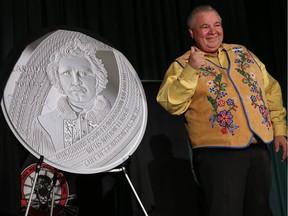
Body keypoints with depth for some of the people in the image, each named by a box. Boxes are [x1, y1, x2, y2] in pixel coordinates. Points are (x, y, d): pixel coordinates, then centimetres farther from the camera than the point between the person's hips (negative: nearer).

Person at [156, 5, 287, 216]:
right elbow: (171, 104, -14)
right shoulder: (182, 65, 0)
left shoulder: (242, 53, 15)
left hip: (259, 149, 5)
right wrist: (191, 71, -21)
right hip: (219, 153, -5)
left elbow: (271, 91, 18)